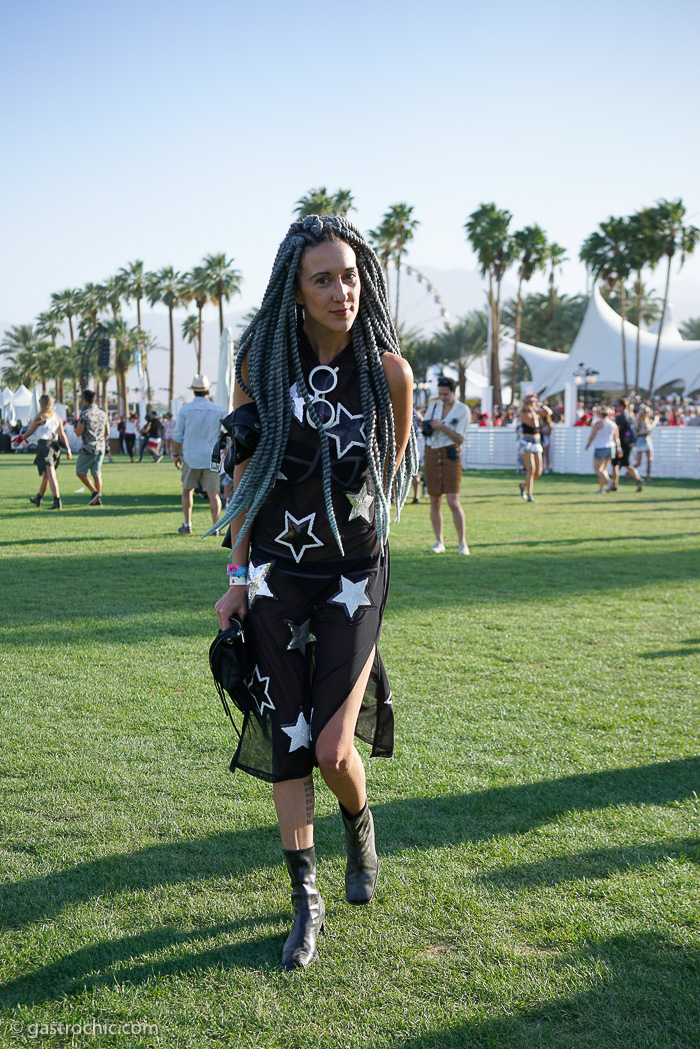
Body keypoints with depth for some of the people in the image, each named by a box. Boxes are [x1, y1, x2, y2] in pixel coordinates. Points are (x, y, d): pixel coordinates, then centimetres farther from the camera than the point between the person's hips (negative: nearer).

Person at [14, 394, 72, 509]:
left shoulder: (39, 417, -6)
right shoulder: (56, 417, 8)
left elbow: (29, 432, 1)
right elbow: (62, 434, 3)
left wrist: (19, 439, 16)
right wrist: (68, 449, 3)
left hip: (44, 445, -6)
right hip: (55, 446, 6)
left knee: (51, 475, -14)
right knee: (46, 476, 19)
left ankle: (57, 501, -24)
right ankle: (38, 498, 34)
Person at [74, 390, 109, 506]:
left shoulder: (84, 414, -13)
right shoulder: (103, 413, 8)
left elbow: (78, 433, -14)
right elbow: (107, 432, 15)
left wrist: (77, 425, 7)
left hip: (88, 449, -6)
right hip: (100, 448, 6)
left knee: (80, 471, 6)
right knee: (97, 473, 8)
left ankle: (94, 492, -9)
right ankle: (98, 499, 5)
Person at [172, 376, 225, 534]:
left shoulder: (185, 409, -3)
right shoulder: (218, 411, 0)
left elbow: (177, 435, 0)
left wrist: (176, 454, 11)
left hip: (190, 457, 0)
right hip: (211, 458, 0)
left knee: (187, 491, 14)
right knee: (213, 493, 0)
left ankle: (187, 525, 15)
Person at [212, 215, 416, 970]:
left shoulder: (389, 372, -8)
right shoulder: (260, 362, -5)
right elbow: (246, 474, 3)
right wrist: (238, 575, 2)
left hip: (354, 576, -1)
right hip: (276, 576, 1)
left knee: (333, 747, -7)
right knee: (287, 745, 3)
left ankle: (361, 832, 29)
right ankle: (305, 901, 20)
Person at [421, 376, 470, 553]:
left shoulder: (462, 410, -2)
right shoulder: (433, 406, 11)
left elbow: (459, 438, -7)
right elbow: (424, 429, 11)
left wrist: (442, 426, -19)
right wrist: (427, 426, -11)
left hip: (450, 455, -4)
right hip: (432, 454, 4)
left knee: (453, 501, -12)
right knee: (435, 501, 4)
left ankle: (462, 542, -3)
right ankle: (439, 542, 12)